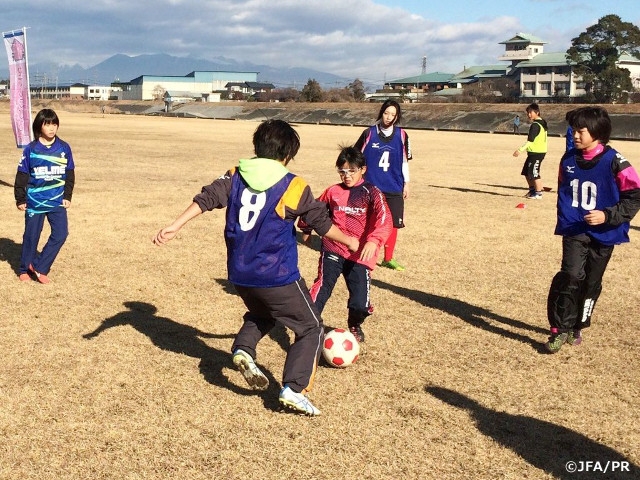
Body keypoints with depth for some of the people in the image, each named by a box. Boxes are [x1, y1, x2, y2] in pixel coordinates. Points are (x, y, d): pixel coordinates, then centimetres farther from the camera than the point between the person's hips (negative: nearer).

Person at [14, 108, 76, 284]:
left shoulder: (64, 148, 1)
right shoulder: (31, 149, -4)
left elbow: (70, 174, 8)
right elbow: (22, 175, 0)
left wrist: (67, 196, 3)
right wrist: (20, 199, 0)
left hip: (57, 202, 2)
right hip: (35, 201, -1)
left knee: (60, 234, -8)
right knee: (31, 236, 8)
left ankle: (39, 267, 5)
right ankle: (25, 269, 26)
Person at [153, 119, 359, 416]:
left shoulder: (235, 176, 4)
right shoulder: (294, 187, -6)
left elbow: (205, 199, -5)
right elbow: (321, 222, 3)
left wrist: (175, 226, -6)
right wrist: (349, 241, 19)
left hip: (240, 274, 6)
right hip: (277, 276, -5)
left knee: (261, 314, 33)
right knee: (311, 328, 10)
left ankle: (243, 349, 5)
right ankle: (294, 390, -4)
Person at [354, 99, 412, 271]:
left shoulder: (401, 135, 2)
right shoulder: (369, 133, -3)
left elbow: (404, 161, 9)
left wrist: (406, 183, 8)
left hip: (394, 188, 2)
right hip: (371, 187, -2)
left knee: (393, 223, 4)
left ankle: (388, 258, 17)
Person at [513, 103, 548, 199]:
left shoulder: (535, 125, -17)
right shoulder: (542, 123, 13)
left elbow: (530, 140, -26)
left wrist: (521, 149, -31)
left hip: (536, 152, -10)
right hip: (534, 152, 10)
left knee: (534, 173, -5)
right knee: (526, 172, 18)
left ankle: (538, 193, 2)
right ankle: (532, 190, 28)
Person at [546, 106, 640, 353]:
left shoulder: (614, 162, -12)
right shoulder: (568, 160, 3)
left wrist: (608, 215, -19)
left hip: (603, 233, -1)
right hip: (574, 230, 2)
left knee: (591, 283, 10)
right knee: (571, 275, -16)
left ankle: (577, 327, 29)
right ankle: (560, 328, -7)